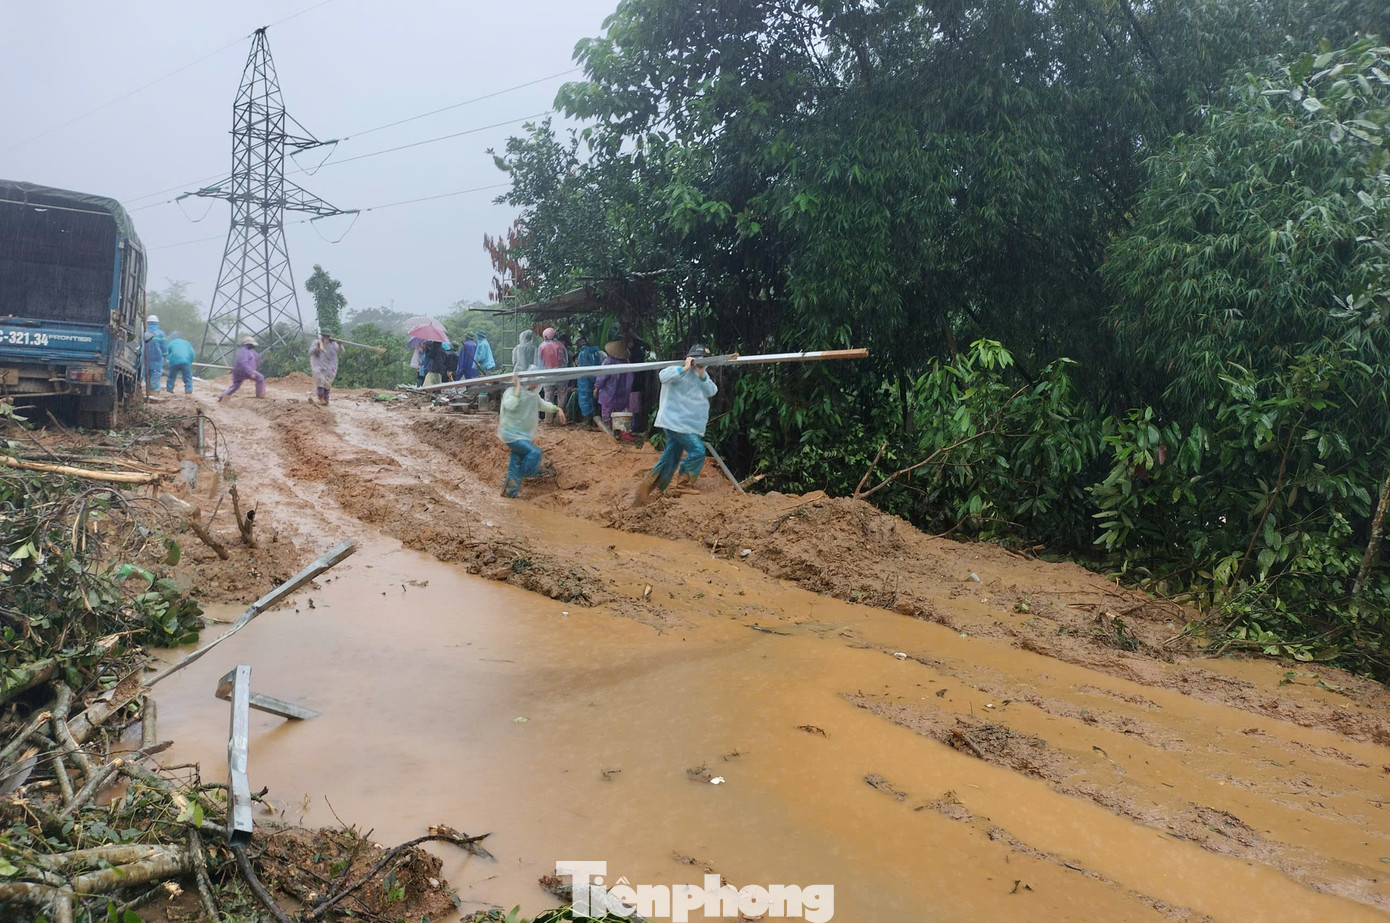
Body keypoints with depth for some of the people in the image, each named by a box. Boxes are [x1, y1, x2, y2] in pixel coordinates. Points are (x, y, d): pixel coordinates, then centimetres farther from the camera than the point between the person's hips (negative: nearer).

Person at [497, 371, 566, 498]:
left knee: (516, 463, 10)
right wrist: (518, 388, -31)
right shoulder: (512, 391, -15)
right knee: (534, 452, -23)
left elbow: (543, 404, 26)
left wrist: (557, 409, 17)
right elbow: (510, 405, -35)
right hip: (511, 434, -8)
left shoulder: (533, 395, 9)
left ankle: (510, 491, 18)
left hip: (523, 434, 8)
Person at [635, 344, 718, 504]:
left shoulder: (702, 375, 15)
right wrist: (685, 368, -27)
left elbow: (712, 392, 2)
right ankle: (684, 483, 0)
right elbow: (663, 376, -26)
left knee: (670, 458, 9)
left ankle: (648, 486, 16)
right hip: (675, 421, -9)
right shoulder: (679, 371, -7)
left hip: (688, 424, 9)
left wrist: (702, 375, -12)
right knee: (697, 450, -16)